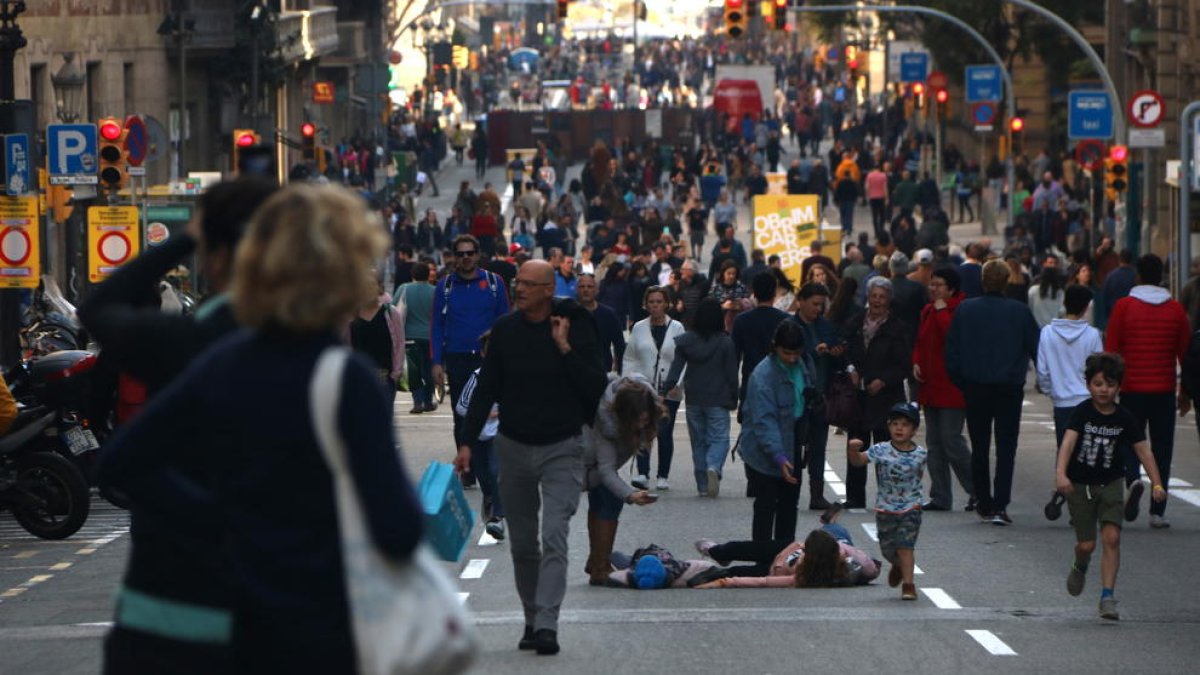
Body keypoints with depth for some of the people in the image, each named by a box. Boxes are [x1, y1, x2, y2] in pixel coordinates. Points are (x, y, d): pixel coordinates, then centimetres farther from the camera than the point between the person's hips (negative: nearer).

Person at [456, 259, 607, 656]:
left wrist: (565, 348, -19)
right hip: (514, 446, 4)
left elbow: (597, 387, -11)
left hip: (561, 449, -4)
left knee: (554, 535, -16)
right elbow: (487, 389, 7)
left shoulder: (575, 328, -7)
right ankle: (532, 621, 20)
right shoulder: (505, 330, 2)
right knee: (522, 543, 9)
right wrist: (467, 441, 1)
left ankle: (546, 624, -21)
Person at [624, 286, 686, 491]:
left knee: (665, 433, 2)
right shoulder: (639, 328, 7)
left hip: (668, 390, -1)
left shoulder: (676, 328, 2)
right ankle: (642, 473, -15)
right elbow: (629, 359, 9)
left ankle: (663, 476, 10)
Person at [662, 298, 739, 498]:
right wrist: (734, 398, 5)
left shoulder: (686, 340, 0)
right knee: (719, 438, 0)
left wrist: (669, 386, -4)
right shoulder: (725, 342, -6)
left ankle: (702, 485, 9)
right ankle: (713, 467, -29)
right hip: (718, 399, -3)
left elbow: (676, 365, -5)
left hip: (694, 399, 3)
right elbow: (731, 373, -2)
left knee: (698, 441, 11)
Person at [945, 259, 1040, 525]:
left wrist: (959, 383, 10)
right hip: (1009, 387, -1)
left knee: (979, 448, 13)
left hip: (975, 388, 2)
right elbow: (1037, 349, 0)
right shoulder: (1020, 312, -6)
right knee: (1006, 448, 1)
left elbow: (951, 353, -1)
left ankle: (984, 503, 19)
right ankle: (1000, 506, -10)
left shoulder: (964, 310, -3)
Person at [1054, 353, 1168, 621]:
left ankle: (1107, 596, -9)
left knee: (1112, 537, -13)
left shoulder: (1125, 418, -5)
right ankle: (1080, 568, 37)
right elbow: (1068, 442, -24)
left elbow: (1143, 451, -6)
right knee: (1087, 544, 0)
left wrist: (1157, 483, -16)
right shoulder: (1082, 412, -11)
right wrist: (1061, 474, -39)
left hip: (1110, 484, 1)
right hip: (1080, 484, -1)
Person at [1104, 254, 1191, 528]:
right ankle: (1158, 511, 3)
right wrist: (1186, 393, 14)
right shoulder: (1176, 309, 2)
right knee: (1162, 449, 6)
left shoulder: (1123, 307, -3)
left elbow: (1110, 350, -3)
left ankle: (1132, 478, -23)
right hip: (1164, 391, 1)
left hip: (1132, 390, -1)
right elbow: (1185, 352, 6)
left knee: (1129, 441, 9)